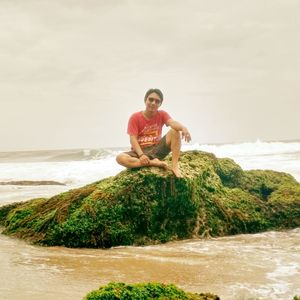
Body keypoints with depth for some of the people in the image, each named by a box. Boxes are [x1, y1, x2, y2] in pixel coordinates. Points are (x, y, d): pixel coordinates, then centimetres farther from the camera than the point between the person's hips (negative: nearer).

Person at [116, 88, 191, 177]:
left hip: (157, 150, 2)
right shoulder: (135, 118, -7)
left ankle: (174, 166, -27)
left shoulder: (162, 114, 0)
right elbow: (133, 139, -14)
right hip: (141, 151, -1)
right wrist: (141, 155, -32)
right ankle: (153, 162, -28)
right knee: (120, 158, -33)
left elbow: (172, 123, -21)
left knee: (175, 131, -20)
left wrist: (183, 128, -46)